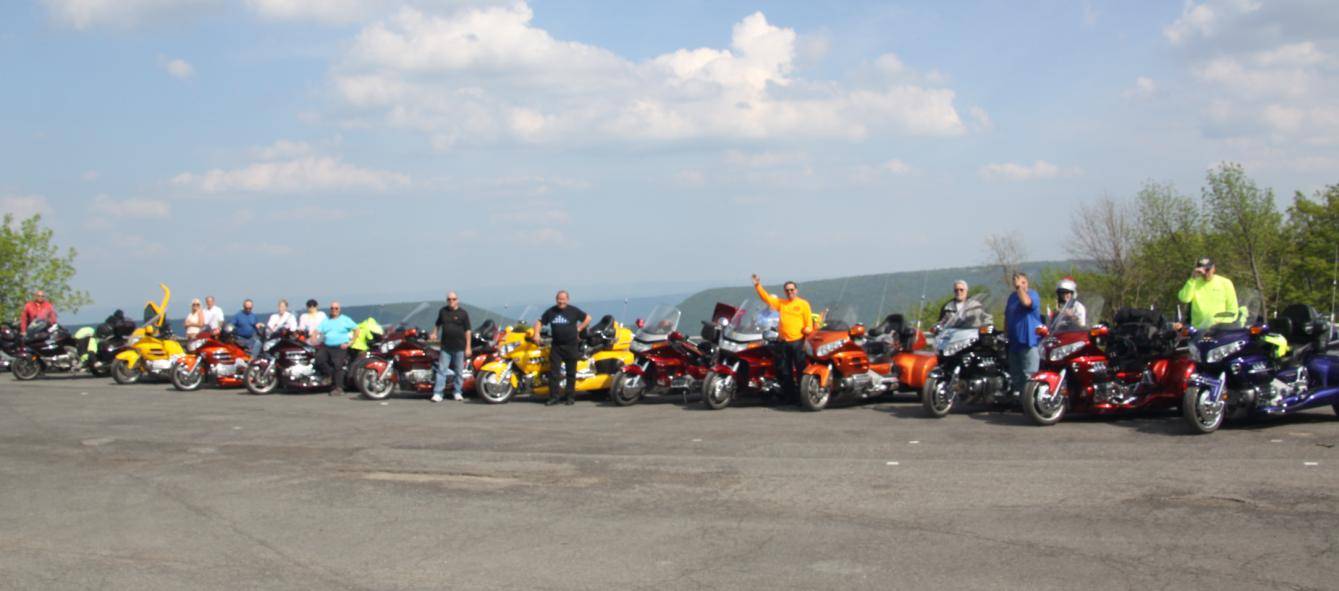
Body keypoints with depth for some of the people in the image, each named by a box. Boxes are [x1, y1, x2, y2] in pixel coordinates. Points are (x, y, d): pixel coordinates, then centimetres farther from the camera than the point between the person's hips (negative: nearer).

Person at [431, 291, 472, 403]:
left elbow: (467, 331, -2)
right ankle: (437, 393, -5)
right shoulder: (443, 311, 8)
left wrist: (468, 347, -6)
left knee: (459, 371, 6)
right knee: (442, 370, -3)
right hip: (446, 347, 2)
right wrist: (434, 333, 5)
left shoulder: (463, 313, -1)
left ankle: (457, 392, 18)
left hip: (459, 347, -2)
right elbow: (438, 324, 24)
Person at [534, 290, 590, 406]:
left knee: (571, 373, 4)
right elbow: (539, 322, 12)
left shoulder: (574, 311, 0)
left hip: (571, 346, -2)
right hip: (556, 346, 2)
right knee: (553, 372, -3)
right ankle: (553, 397, 1)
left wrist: (579, 328, 0)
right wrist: (537, 333, -5)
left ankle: (570, 396, 11)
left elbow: (588, 318, 8)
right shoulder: (550, 312, 7)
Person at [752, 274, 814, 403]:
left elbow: (809, 320, -1)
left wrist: (808, 329, -21)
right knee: (784, 372, 9)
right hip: (782, 342, 5)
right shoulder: (781, 303, 15)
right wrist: (758, 286, -2)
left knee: (801, 370, -5)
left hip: (798, 342, -5)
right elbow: (766, 297, 10)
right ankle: (789, 395, 18)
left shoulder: (803, 304, 3)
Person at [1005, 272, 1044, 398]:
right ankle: (1016, 393, 23)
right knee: (1015, 374, 15)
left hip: (1029, 341, -8)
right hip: (1014, 342, 8)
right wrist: (1006, 334, 17)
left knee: (1029, 374, -11)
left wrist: (1020, 287, -23)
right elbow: (1007, 316, 23)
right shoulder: (1012, 296, 17)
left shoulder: (1032, 294, -5)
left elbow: (1026, 302, -30)